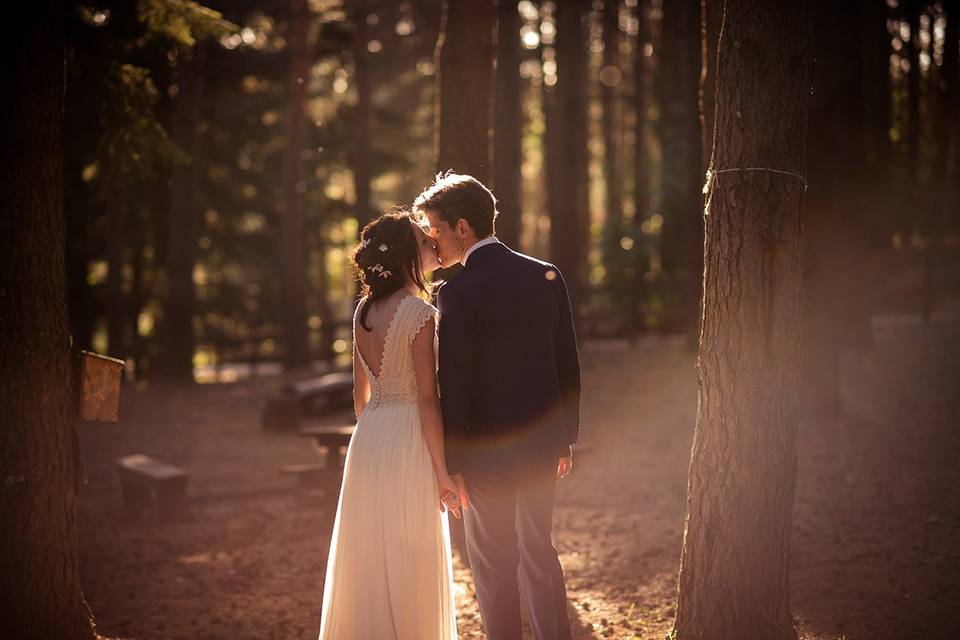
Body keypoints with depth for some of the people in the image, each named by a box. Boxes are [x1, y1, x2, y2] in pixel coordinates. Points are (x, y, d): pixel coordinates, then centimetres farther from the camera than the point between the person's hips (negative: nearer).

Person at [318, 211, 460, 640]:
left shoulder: (364, 310, 7)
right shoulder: (419, 313, -15)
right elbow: (427, 399, -16)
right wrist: (443, 473, -12)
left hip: (367, 442, 7)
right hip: (409, 445, -7)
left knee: (369, 558, 15)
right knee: (409, 563, 2)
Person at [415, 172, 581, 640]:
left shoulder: (459, 291, -17)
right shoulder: (547, 276, 1)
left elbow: (454, 386, -17)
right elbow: (568, 366, 6)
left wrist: (450, 465, -10)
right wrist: (565, 438, 15)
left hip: (487, 450, -6)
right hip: (541, 442, 6)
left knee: (493, 565, 6)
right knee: (539, 549, 20)